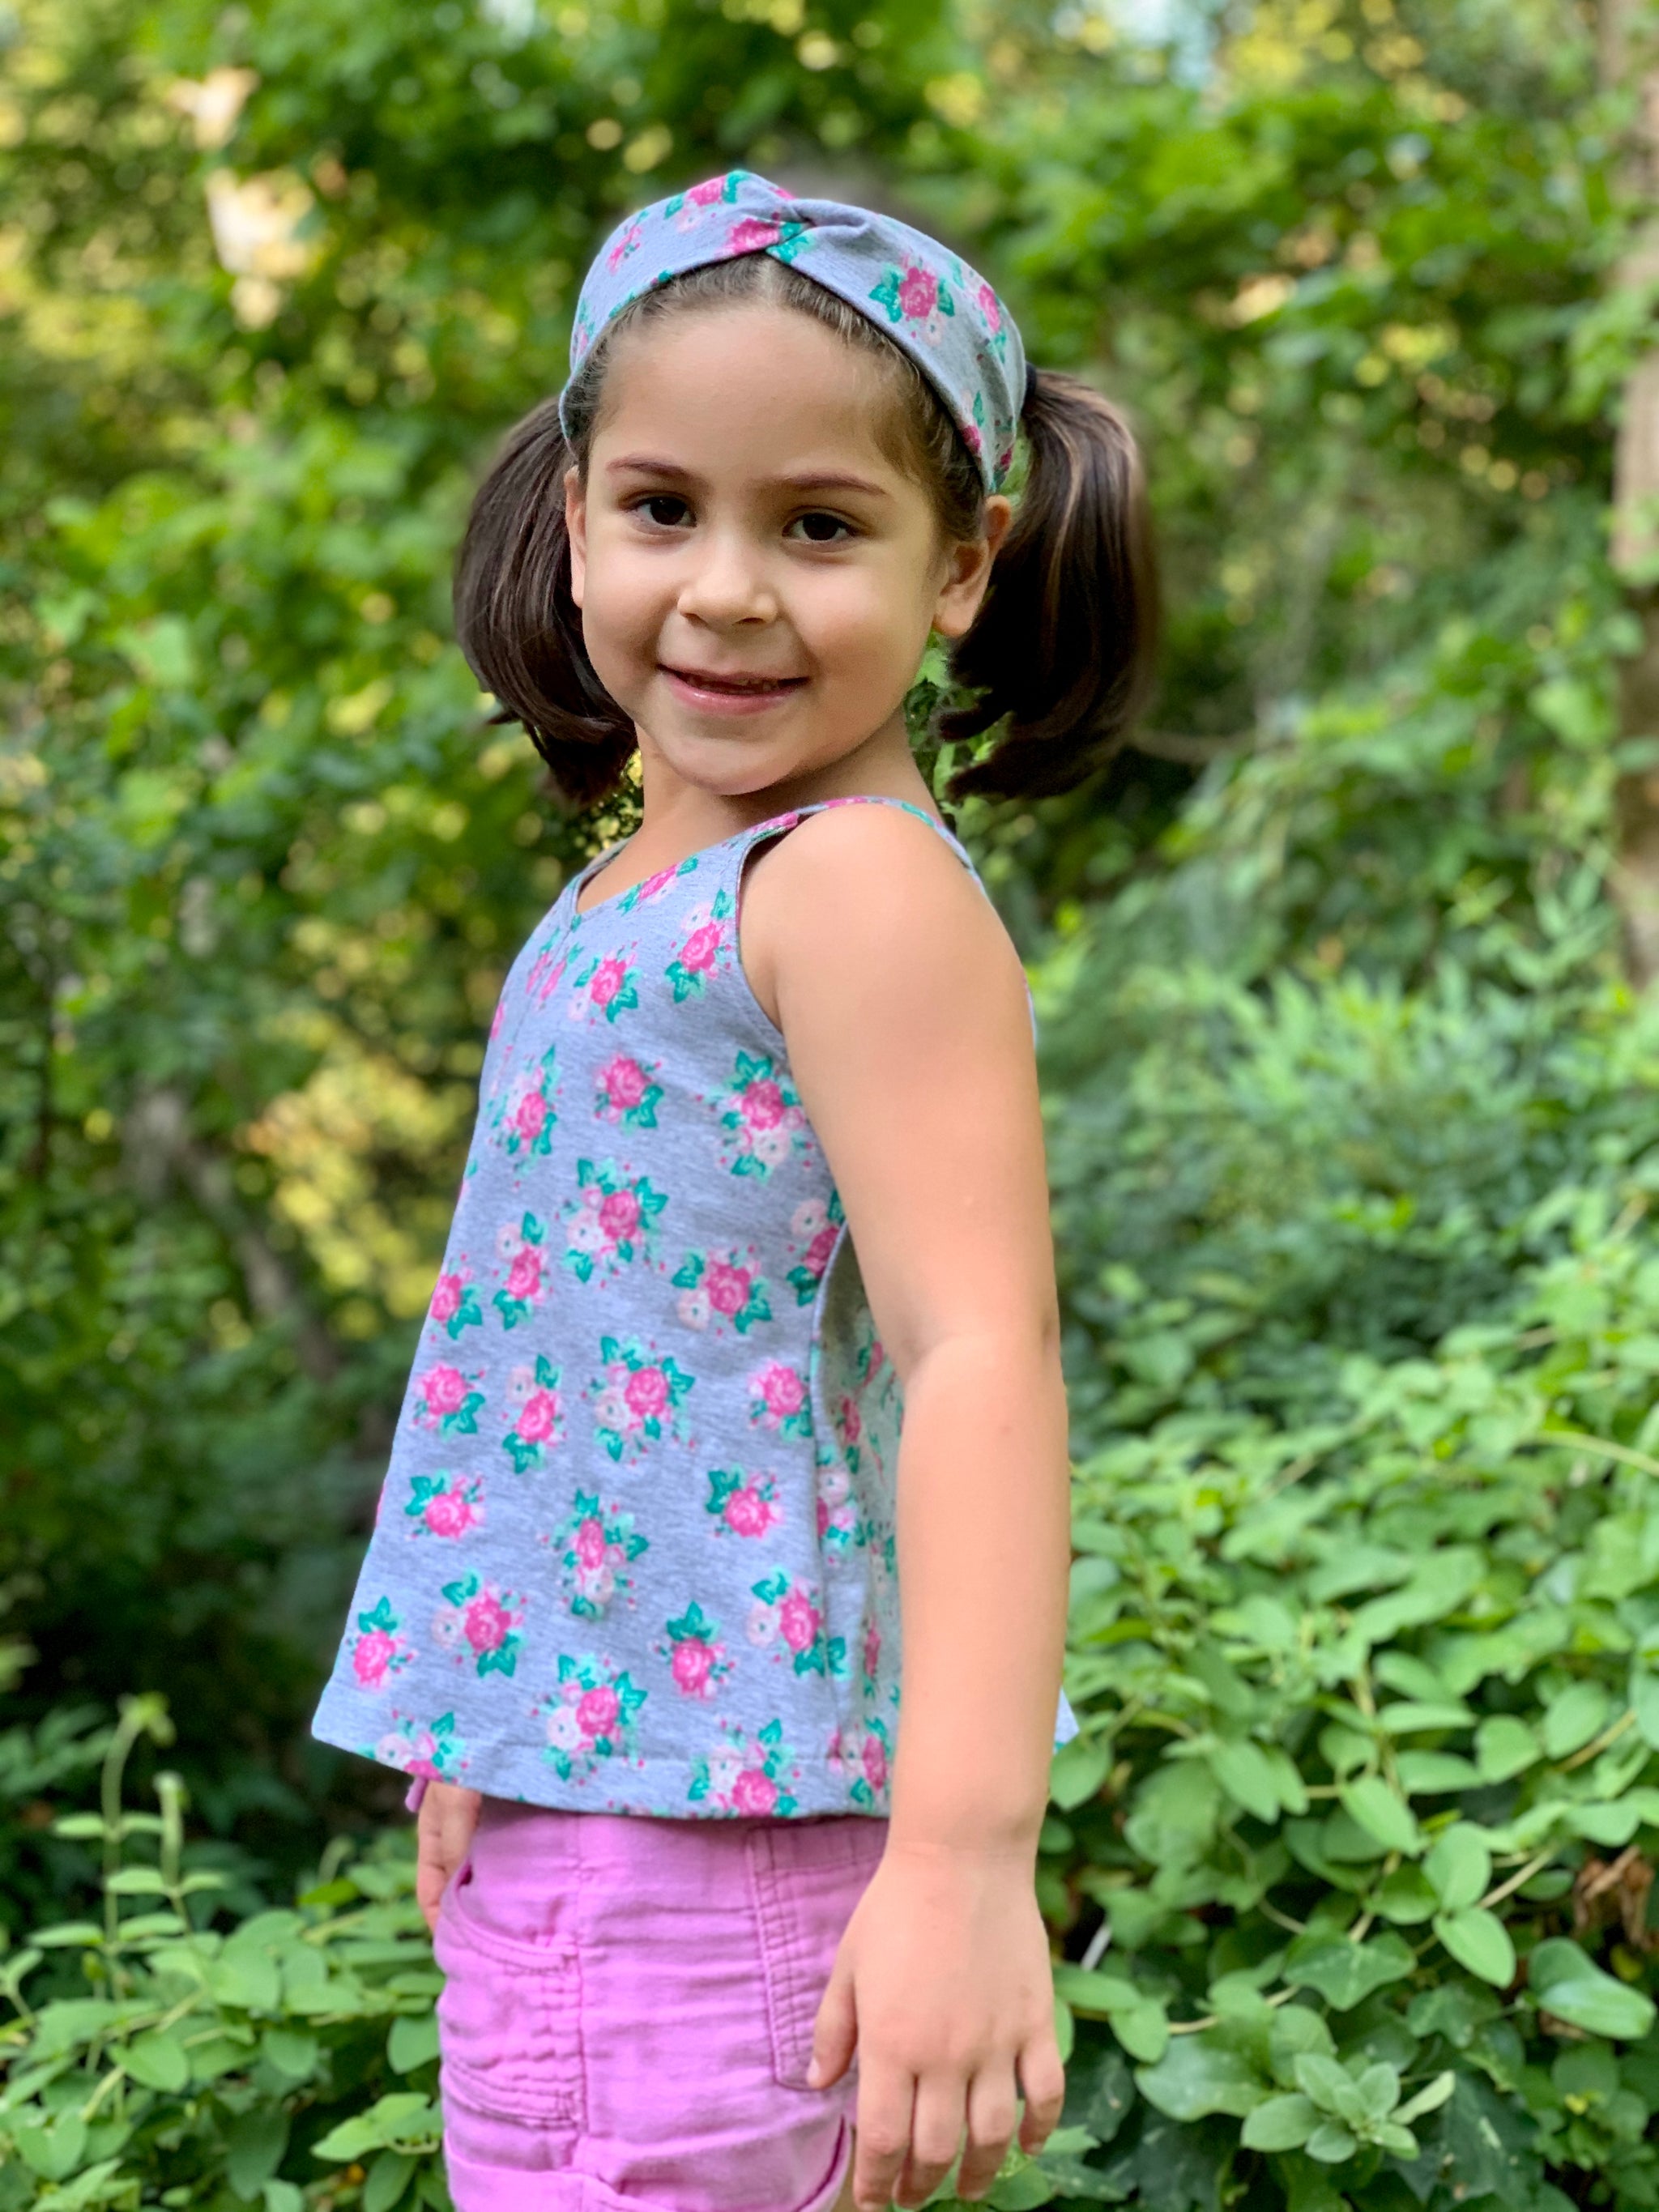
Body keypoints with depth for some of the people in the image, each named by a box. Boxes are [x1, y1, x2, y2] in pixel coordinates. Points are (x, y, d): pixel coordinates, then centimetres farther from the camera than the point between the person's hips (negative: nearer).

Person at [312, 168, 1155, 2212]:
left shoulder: (862, 886, -15)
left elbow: (979, 1356, -25)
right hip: (555, 1806, 9)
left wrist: (968, 1854, -33)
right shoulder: (639, 889, 13)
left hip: (705, 1844, -9)